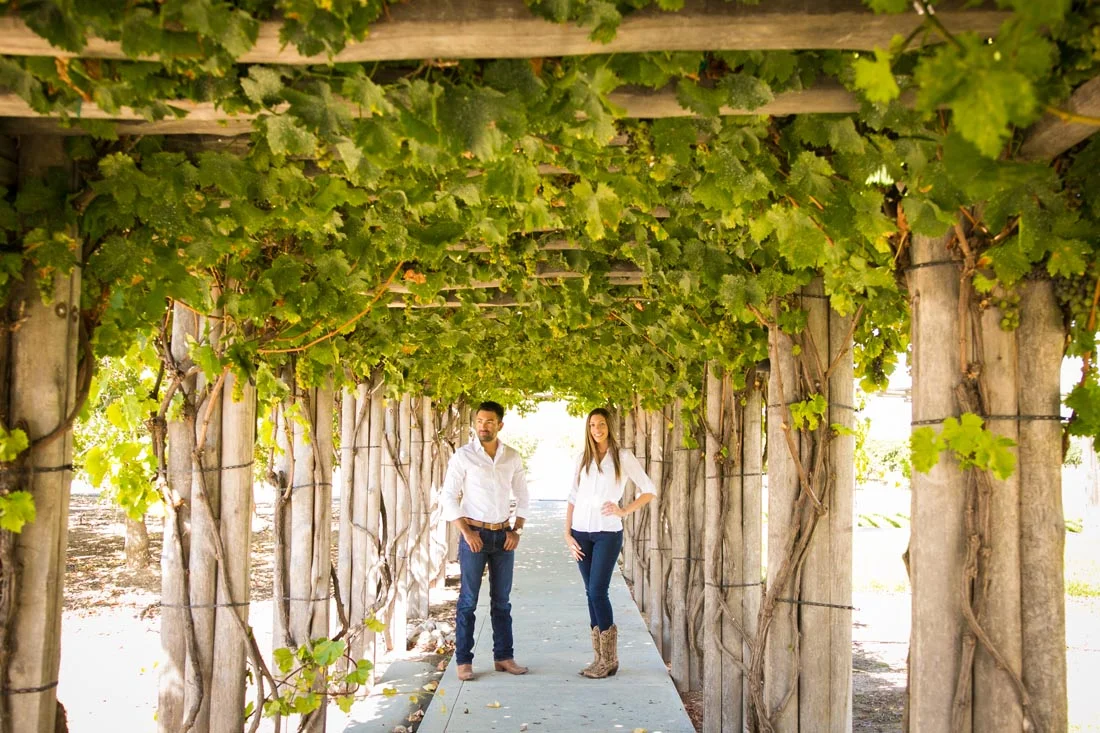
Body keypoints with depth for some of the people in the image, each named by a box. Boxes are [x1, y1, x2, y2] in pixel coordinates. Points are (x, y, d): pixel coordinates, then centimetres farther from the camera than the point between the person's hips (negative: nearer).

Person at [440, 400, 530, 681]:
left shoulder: (512, 457, 6)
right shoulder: (463, 455, -5)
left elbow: (522, 496, 14)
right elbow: (449, 497, -6)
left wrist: (516, 530, 2)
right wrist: (466, 531, -14)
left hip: (503, 535, 4)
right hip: (474, 534, -3)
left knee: (501, 600, 9)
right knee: (468, 600, 0)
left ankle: (503, 657, 17)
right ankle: (463, 661, 6)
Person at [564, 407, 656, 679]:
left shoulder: (622, 457, -1)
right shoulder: (583, 460, 10)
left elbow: (650, 491, 0)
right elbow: (573, 498, 11)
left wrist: (624, 511, -12)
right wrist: (567, 534, 3)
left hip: (608, 532, -4)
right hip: (581, 532, 4)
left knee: (597, 590, -11)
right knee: (591, 592, 5)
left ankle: (609, 659, -1)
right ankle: (601, 657, 11)